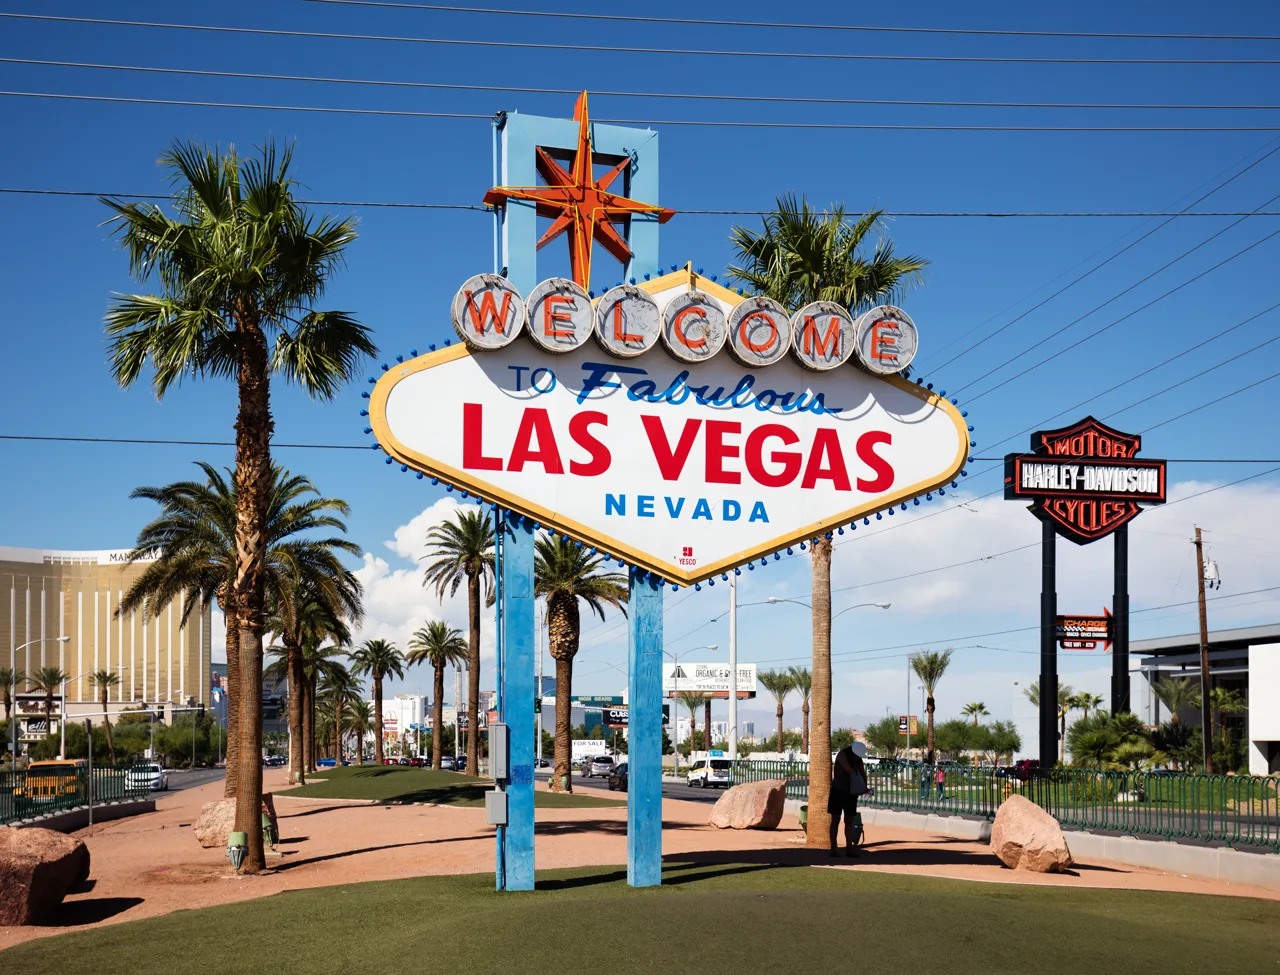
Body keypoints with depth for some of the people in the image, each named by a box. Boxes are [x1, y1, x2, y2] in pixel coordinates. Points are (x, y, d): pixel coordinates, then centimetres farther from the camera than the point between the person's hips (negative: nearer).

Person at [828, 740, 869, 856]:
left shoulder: (859, 760, 2)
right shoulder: (842, 755, -14)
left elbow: (863, 774, -3)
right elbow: (848, 769, -25)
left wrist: (864, 787, -18)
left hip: (851, 792, 5)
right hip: (838, 791, -5)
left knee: (849, 821, 1)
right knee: (835, 820, -3)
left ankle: (849, 848, 0)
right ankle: (833, 848, -2)